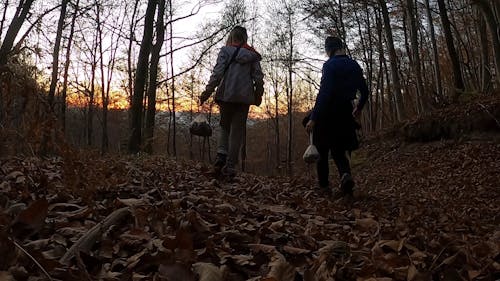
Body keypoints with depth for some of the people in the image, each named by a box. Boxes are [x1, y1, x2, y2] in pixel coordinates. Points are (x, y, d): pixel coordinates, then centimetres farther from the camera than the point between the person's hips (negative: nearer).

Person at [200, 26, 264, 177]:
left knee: (225, 126, 17)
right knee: (238, 130, 5)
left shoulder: (225, 50, 3)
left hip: (227, 95, -1)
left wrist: (208, 91, -10)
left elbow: (218, 72, -8)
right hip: (245, 96, 1)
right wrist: (258, 95, 14)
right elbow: (258, 76, 6)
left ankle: (221, 154, -5)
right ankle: (230, 165, 1)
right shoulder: (252, 54, 10)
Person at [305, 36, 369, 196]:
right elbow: (364, 91, 14)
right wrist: (358, 108, 32)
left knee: (323, 152, 11)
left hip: (327, 113, -5)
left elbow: (324, 92, -21)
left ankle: (323, 185, 14)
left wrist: (313, 118, -23)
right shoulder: (355, 66, 9)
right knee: (338, 151, 12)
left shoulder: (330, 65, -10)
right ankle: (345, 175, -17)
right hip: (345, 114, 5)